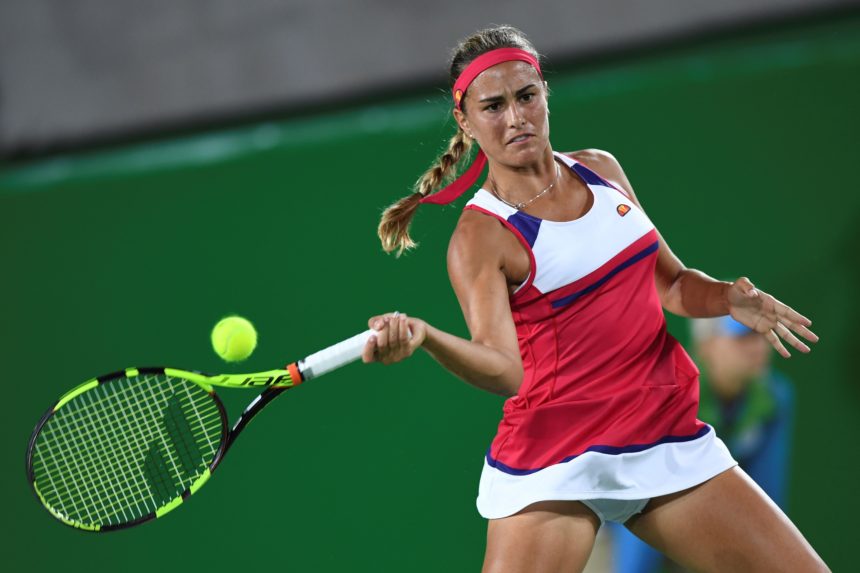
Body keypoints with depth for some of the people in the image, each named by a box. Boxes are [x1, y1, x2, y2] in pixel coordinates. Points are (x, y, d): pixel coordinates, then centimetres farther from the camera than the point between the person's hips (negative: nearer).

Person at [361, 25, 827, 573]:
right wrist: (422, 336, -43)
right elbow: (503, 368, -25)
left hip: (672, 440, 5)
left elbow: (671, 282, 18)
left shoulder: (600, 170, 8)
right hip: (554, 464, -5)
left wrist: (727, 298, -2)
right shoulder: (480, 235, -11)